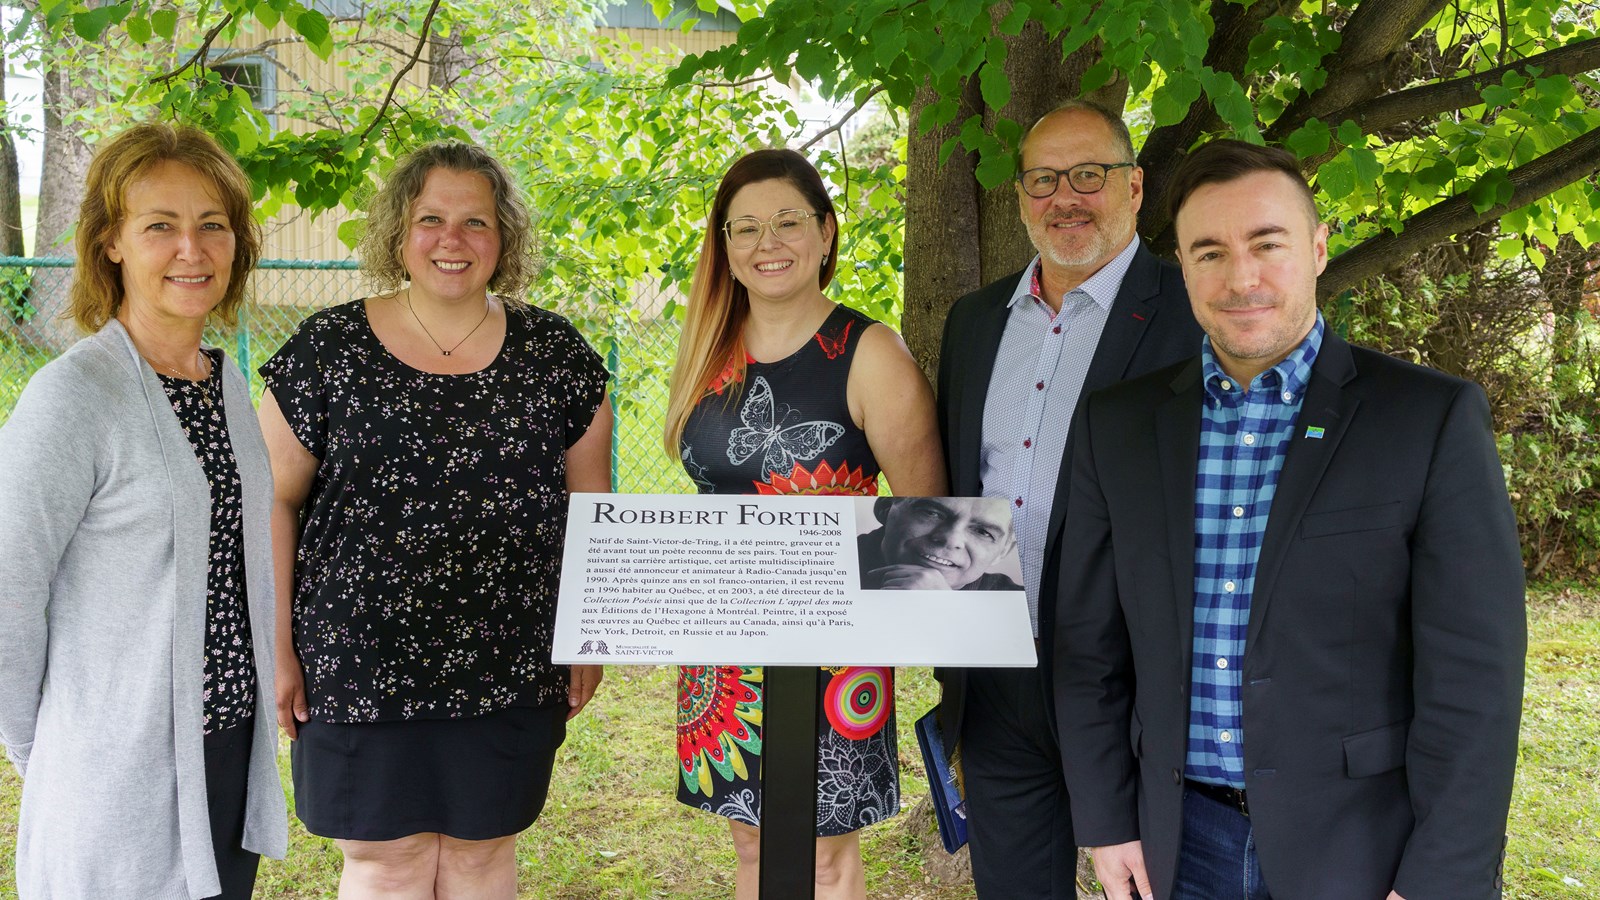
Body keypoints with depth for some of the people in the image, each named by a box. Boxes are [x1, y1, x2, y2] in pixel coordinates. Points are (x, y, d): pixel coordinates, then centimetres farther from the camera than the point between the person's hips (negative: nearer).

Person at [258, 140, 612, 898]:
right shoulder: (327, 350, -2)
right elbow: (275, 501, 1)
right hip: (360, 665, -1)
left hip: (510, 669, 2)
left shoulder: (555, 353, 3)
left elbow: (590, 504, 9)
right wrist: (276, 645, -2)